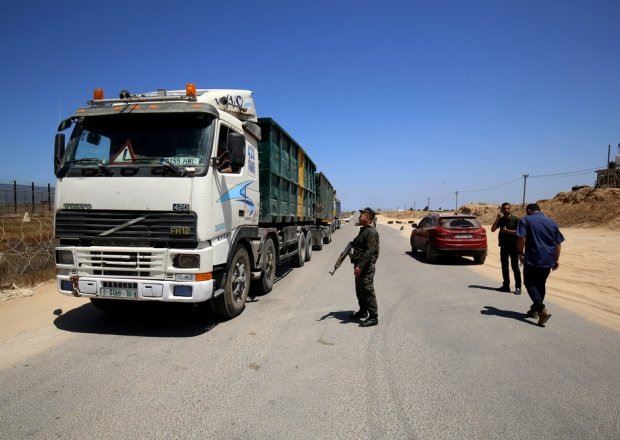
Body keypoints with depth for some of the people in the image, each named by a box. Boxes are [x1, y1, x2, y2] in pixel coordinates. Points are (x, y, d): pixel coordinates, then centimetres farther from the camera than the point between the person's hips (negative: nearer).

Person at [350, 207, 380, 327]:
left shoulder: (371, 232, -16)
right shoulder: (363, 230, 16)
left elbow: (370, 251, -23)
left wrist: (360, 266, -26)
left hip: (366, 267, -10)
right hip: (359, 265, 10)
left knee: (368, 291, -7)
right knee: (360, 290, 18)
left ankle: (373, 317, -1)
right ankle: (363, 311, 32)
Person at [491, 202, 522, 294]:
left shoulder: (515, 219, -4)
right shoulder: (501, 220, 8)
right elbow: (493, 229, -3)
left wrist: (507, 231, -15)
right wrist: (497, 218, -11)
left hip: (513, 246, -5)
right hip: (503, 246, 5)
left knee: (515, 267, -4)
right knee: (504, 267, 9)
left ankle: (518, 287, 0)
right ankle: (506, 285, 16)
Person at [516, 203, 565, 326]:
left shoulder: (525, 220, -4)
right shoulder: (552, 222, 12)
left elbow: (521, 238, -16)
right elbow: (558, 243, 12)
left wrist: (520, 253, -5)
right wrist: (556, 259, 18)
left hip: (532, 259, -5)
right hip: (548, 260, 6)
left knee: (530, 284, 3)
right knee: (541, 284, 18)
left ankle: (542, 310, -14)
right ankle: (535, 310, 26)